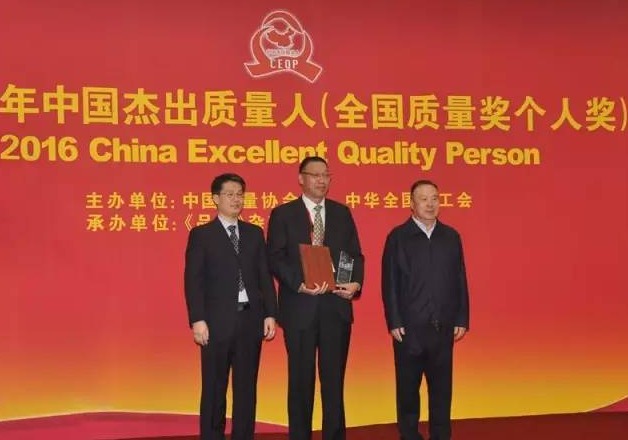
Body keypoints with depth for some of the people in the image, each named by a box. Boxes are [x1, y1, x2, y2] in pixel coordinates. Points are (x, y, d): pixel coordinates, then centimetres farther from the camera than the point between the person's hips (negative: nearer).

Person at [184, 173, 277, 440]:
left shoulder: (254, 233, 13)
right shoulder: (201, 235, 2)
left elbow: (265, 276, 11)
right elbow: (193, 281, -4)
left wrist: (270, 314, 2)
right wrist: (197, 320, -13)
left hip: (250, 319, 4)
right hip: (218, 321, -3)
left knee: (247, 387, 7)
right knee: (214, 388, 2)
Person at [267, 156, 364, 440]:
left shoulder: (342, 213, 12)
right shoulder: (283, 214, 2)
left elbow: (355, 254, 10)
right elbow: (275, 258, -5)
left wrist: (356, 282, -9)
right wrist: (299, 285, -19)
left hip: (336, 306, 3)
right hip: (300, 307, -3)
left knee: (334, 377, 7)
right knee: (301, 377, 6)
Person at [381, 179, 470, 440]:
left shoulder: (451, 236, 9)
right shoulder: (398, 237, -1)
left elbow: (460, 281, 8)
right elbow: (390, 283, -4)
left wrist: (462, 319, 3)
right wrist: (394, 323, -9)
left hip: (444, 326, 3)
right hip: (409, 327, -3)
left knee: (441, 385, 7)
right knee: (408, 386, 6)